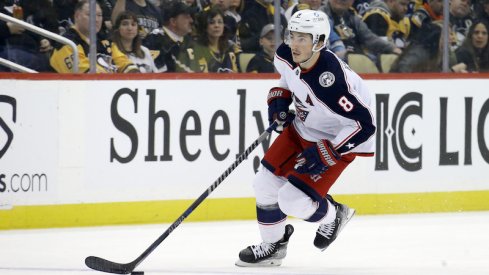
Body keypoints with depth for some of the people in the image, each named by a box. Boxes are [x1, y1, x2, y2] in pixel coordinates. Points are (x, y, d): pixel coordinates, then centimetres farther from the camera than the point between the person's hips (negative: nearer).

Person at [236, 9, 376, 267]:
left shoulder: (331, 81, -37)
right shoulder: (286, 56, -14)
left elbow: (364, 124, -32)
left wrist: (327, 153, -30)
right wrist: (279, 98, -1)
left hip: (336, 139, -8)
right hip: (301, 128, 8)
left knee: (293, 200, -14)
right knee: (266, 183, 6)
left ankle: (333, 215, 18)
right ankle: (273, 245, 28)